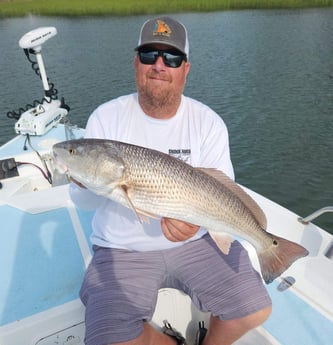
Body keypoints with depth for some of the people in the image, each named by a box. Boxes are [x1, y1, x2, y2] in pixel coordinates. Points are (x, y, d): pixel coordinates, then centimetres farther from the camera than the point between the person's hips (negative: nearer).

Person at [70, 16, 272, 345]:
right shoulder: (106, 118, -7)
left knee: (255, 310, -7)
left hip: (196, 241, 2)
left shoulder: (208, 123, -5)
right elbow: (83, 201, -8)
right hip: (123, 248, 0)